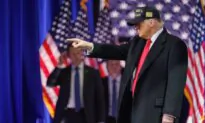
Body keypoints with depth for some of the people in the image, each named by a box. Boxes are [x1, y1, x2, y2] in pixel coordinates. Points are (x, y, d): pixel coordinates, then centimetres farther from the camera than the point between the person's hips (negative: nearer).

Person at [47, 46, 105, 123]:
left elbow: (99, 98, 6)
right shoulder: (63, 72, 9)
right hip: (67, 114, 0)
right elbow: (50, 83, -8)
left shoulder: (92, 73, 7)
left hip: (85, 116, 0)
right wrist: (59, 65, -15)